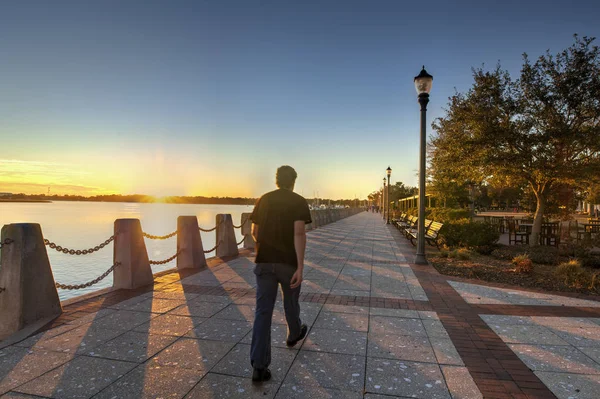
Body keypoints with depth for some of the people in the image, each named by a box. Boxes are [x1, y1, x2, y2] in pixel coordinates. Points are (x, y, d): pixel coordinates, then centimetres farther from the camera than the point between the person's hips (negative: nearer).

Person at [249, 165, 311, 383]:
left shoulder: (263, 200, 7)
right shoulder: (299, 201, -5)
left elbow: (254, 232, 12)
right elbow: (299, 233, -17)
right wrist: (300, 267, -19)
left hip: (264, 261, 3)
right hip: (288, 262, -2)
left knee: (263, 311, 2)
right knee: (291, 302, 22)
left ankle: (259, 366, -1)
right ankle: (294, 334, 49)